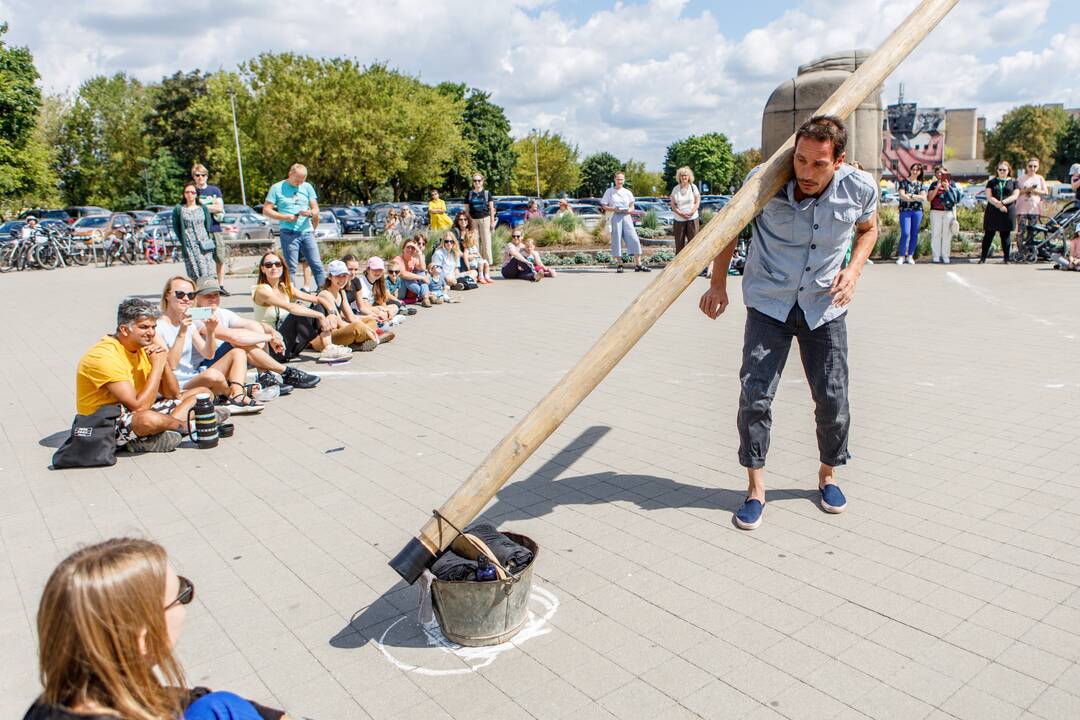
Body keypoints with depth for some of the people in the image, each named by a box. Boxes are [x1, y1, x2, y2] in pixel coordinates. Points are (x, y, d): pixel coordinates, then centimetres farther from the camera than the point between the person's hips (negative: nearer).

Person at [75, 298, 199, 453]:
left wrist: (163, 363, -10)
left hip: (135, 414, 9)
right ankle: (186, 425, -7)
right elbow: (139, 407, -28)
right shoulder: (105, 355, -21)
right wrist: (157, 366, -20)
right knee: (149, 419, -41)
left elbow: (173, 394, 6)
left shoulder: (144, 347, 5)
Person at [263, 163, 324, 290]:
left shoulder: (307, 187, 12)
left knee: (317, 265, -2)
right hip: (289, 233, -3)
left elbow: (316, 210, 11)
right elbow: (266, 210, 2)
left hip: (307, 232, 3)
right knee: (291, 268, -2)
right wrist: (285, 217, -11)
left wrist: (310, 213, -13)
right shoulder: (277, 188, 3)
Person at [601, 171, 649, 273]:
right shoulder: (609, 191, 6)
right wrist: (613, 209, -14)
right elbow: (604, 206, 3)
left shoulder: (627, 192, 12)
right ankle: (619, 265, 5)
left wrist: (629, 210, -8)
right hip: (615, 217, -2)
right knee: (617, 240, -4)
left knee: (633, 239, -7)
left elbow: (632, 206, 15)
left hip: (627, 217, 2)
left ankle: (638, 264, -5)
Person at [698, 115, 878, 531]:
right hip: (768, 304, -1)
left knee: (833, 398, 5)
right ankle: (755, 487, 7)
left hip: (824, 307, 2)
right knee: (755, 393, -9)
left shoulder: (860, 188, -12)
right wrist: (718, 284, -5)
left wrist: (854, 269, -7)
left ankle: (827, 475, 31)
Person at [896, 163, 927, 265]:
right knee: (905, 233, -12)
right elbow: (902, 196, -8)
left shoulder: (921, 184, 13)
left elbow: (924, 198, 0)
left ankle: (910, 256, 10)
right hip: (905, 210, -3)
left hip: (917, 211, 3)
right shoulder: (903, 182, 5)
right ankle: (901, 256, -5)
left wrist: (910, 195, -9)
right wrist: (918, 198, -6)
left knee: (914, 234, 3)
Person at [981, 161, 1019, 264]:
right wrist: (998, 205, -15)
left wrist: (1002, 202, -17)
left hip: (1008, 212, 0)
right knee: (988, 234, -1)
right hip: (992, 212, 0)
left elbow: (1015, 196, -2)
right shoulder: (991, 182, 11)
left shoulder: (1013, 182, 11)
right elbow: (989, 197, 0)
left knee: (1005, 235, 4)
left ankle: (1007, 258, 9)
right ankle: (983, 257, 2)